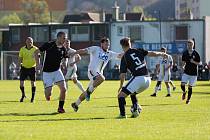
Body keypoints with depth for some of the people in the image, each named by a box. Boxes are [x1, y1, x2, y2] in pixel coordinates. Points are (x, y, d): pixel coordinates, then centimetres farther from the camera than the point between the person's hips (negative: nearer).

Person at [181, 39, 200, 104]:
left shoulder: (196, 53, -6)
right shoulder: (185, 53, 2)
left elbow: (198, 63, -1)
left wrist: (193, 62, -20)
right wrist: (183, 66, -7)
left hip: (193, 73, -2)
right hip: (186, 72, 2)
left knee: (190, 86, 2)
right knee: (182, 84, -14)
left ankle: (188, 99, 17)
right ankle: (184, 92, 18)